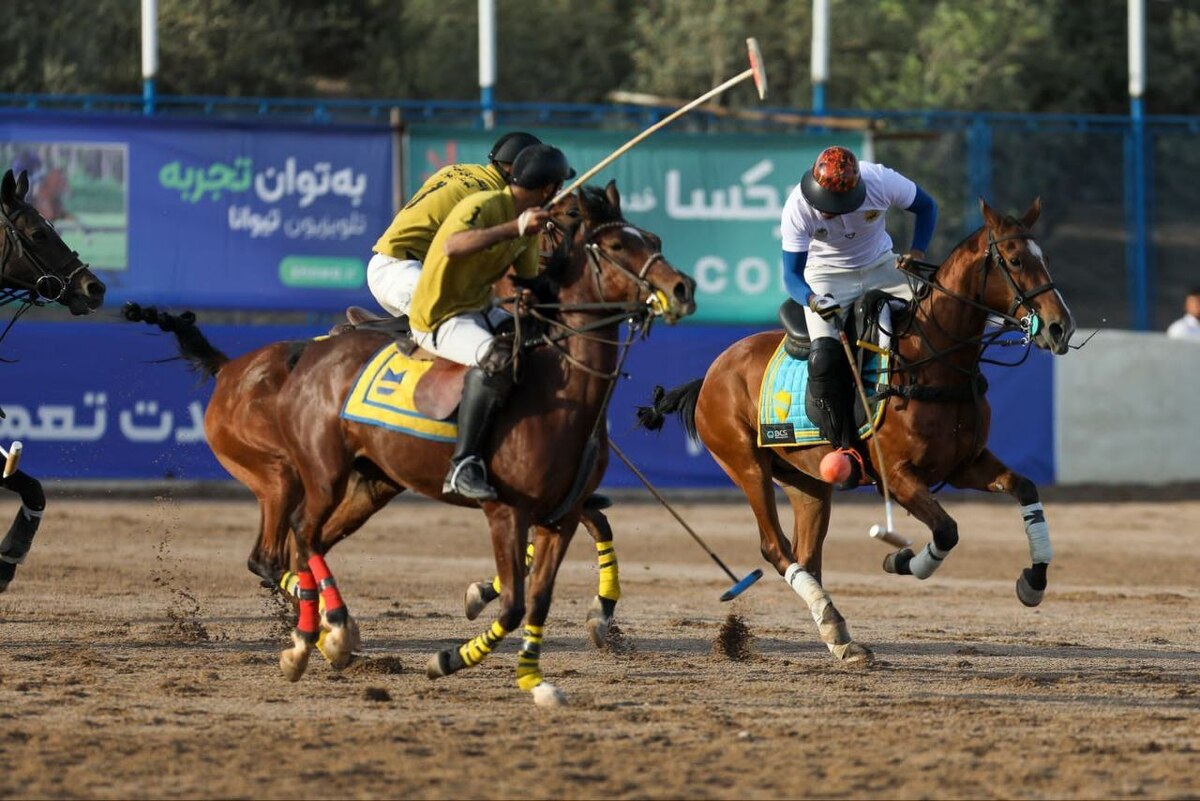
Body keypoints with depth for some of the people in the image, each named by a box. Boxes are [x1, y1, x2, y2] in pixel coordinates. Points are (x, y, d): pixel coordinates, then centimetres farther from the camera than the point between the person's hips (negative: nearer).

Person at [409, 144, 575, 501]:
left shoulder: (529, 218, 9)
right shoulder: (484, 206, -20)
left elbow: (530, 281, 16)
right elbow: (452, 246, -40)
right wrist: (515, 228, -45)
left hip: (482, 311, 10)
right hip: (440, 320, -10)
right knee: (496, 358, -36)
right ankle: (463, 466, -37)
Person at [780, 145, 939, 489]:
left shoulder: (882, 182, -25)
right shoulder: (798, 209, -27)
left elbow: (926, 206, -5)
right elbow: (791, 273, -20)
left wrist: (917, 253, -19)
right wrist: (812, 301, -41)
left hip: (880, 266, 2)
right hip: (827, 279, -2)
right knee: (825, 358, -24)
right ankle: (845, 446, -10)